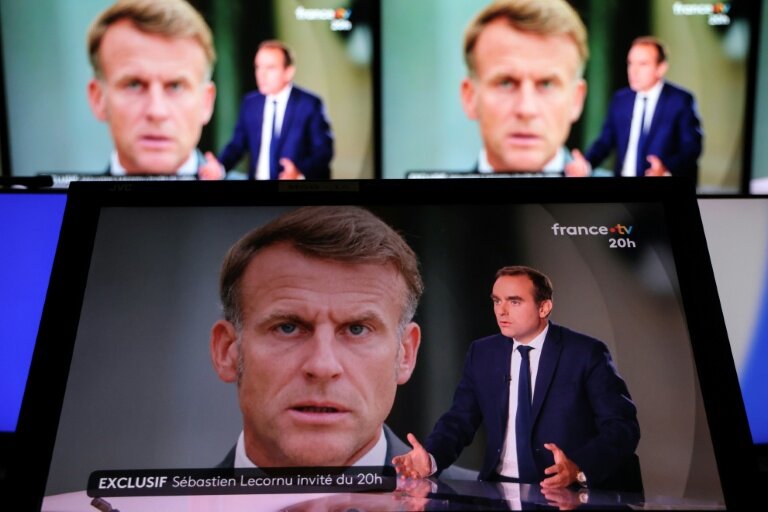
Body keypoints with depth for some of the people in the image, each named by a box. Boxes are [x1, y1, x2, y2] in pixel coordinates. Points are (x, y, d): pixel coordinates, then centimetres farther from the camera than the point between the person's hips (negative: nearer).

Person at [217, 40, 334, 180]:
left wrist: (300, 173, -22)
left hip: (297, 177, -3)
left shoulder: (310, 104, -3)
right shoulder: (249, 103, 10)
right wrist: (218, 167, -8)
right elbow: (237, 145, 10)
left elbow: (324, 150, -6)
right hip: (256, 176, 4)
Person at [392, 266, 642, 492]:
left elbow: (623, 425, -9)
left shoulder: (586, 353, -5)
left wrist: (578, 469, -25)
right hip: (500, 488, 3)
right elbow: (459, 420, 5)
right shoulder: (482, 353, 7)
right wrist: (431, 458, -15)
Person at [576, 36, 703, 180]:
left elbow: (691, 147, -7)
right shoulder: (620, 99, 11)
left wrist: (666, 170, -23)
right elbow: (605, 141, 9)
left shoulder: (681, 100, -1)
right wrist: (585, 164, -8)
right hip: (623, 173, 3)